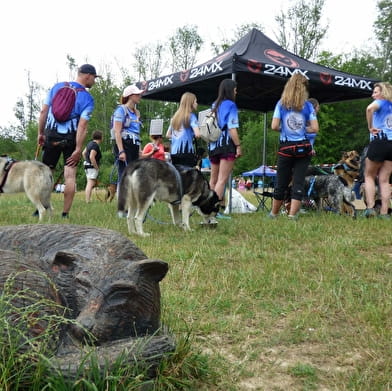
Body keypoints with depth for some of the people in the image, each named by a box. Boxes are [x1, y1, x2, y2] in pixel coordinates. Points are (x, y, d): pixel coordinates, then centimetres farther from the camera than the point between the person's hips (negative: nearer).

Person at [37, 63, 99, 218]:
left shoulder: (57, 87, 5)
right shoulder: (87, 98, -8)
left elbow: (43, 111, 4)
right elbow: (82, 126, -15)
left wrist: (40, 133, 12)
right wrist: (78, 150, -15)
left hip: (51, 135, 4)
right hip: (70, 139, -3)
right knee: (70, 176, 0)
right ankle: (65, 214, -1)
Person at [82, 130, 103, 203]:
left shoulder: (90, 143, 12)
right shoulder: (95, 146, -17)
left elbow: (83, 153, 20)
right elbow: (92, 157, -26)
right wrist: (97, 167, -18)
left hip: (87, 165, 10)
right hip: (92, 167, -10)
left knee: (89, 184, 17)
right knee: (90, 184, -10)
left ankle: (88, 199, 20)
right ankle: (88, 201, -11)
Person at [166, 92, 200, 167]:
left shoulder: (175, 116, 15)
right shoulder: (191, 116, -4)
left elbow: (168, 135, 19)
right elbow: (197, 134, -15)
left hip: (174, 152, 7)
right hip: (187, 152, -7)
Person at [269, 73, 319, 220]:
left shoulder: (281, 103, -1)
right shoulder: (308, 105, 0)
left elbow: (274, 126, -8)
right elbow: (315, 128, -3)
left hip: (286, 148, 1)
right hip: (303, 148, 0)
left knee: (281, 183, 10)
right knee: (299, 183, 1)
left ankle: (273, 214, 24)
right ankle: (292, 215, -4)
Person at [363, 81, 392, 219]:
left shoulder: (381, 102, 1)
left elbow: (370, 108, -23)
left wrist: (370, 127, -15)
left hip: (379, 142, -5)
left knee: (369, 176, 7)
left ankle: (370, 207, -5)